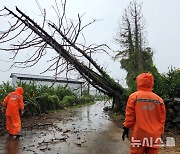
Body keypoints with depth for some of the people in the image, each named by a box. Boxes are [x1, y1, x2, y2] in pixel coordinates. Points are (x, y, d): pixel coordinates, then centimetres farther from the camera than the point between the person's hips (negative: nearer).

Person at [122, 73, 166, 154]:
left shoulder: (134, 96, -4)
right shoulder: (159, 99, 2)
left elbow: (129, 115, -5)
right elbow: (162, 119, 6)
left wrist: (126, 128, 6)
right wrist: (160, 133, 16)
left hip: (139, 134, -2)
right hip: (154, 135, 3)